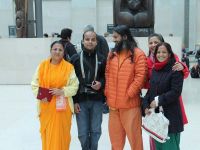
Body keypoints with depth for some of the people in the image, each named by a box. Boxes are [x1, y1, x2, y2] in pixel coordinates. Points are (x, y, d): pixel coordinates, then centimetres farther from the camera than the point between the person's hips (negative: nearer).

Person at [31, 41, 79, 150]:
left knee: (60, 134, 7)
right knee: (47, 134, 11)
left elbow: (74, 86, -3)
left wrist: (62, 91, -18)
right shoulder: (42, 65, 1)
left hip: (62, 107, -1)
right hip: (46, 107, 2)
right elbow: (34, 84, 4)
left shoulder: (69, 67, -4)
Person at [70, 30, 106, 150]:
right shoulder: (75, 58, 0)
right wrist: (74, 101, -5)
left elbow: (106, 77, 13)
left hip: (97, 100, 1)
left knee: (95, 131, 10)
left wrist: (101, 83, -10)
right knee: (83, 133, 4)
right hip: (81, 100, -1)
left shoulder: (102, 59, 3)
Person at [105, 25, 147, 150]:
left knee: (133, 133, 3)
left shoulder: (138, 54, -6)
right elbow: (108, 74, 12)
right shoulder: (112, 54, 12)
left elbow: (140, 76, -12)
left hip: (130, 103, -5)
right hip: (113, 103, 6)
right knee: (115, 135, 15)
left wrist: (128, 94, -15)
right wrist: (107, 93, 2)